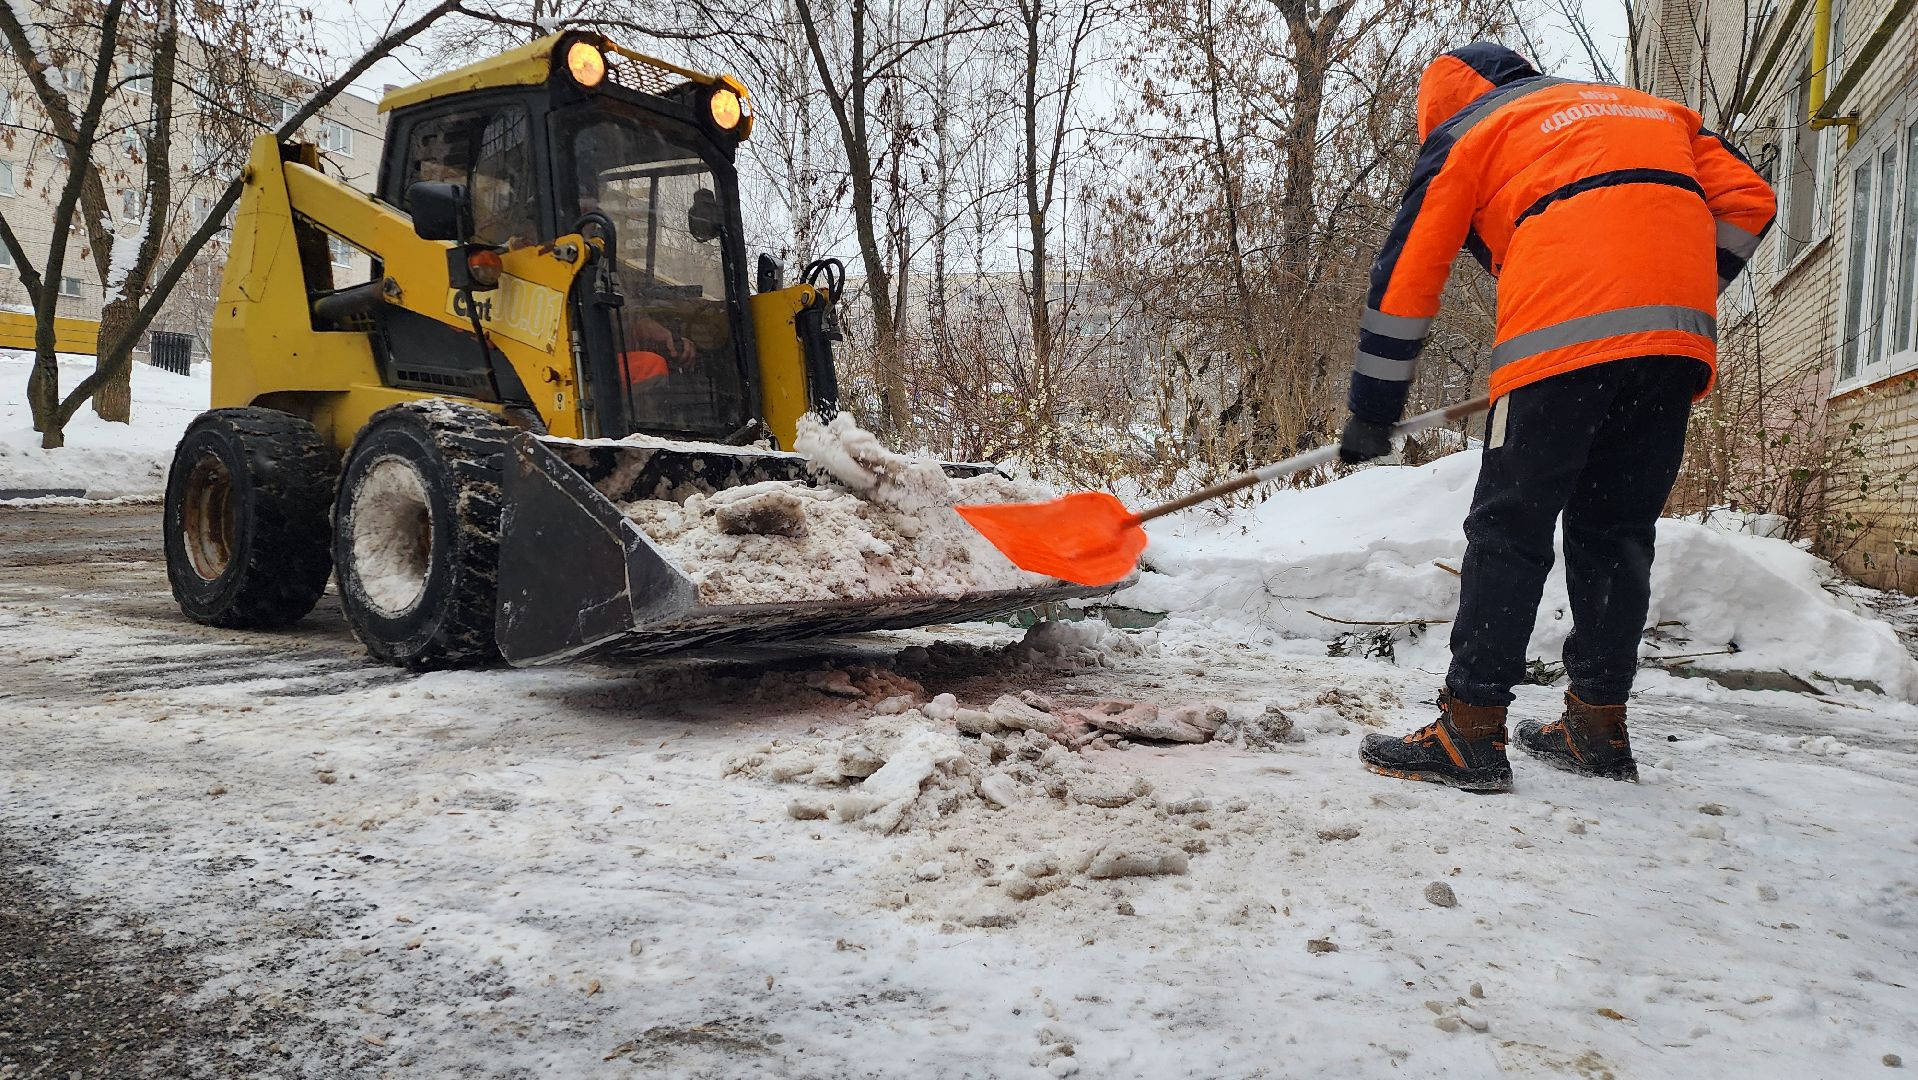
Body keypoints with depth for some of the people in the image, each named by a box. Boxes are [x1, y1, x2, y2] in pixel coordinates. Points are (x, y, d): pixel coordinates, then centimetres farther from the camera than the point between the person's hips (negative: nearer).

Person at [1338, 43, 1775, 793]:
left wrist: (1372, 411, 16)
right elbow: (1748, 199, 23)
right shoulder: (1652, 110, 33)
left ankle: (1471, 733, -5)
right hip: (1681, 343, 5)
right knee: (1616, 533, 13)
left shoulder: (1465, 133, 18)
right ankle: (1598, 728, 19)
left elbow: (1405, 274, 12)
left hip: (1565, 336, -5)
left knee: (1509, 530, -2)